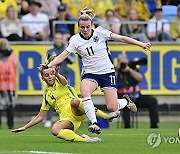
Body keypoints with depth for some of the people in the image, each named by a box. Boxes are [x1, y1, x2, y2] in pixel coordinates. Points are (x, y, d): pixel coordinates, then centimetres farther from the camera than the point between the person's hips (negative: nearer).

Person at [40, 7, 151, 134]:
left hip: (107, 71, -1)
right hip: (90, 73, 1)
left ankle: (126, 101, 27)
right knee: (84, 91, -34)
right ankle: (94, 123, -29)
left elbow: (121, 38, -4)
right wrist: (49, 65, -25)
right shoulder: (75, 40, -5)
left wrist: (140, 44, -5)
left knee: (112, 107, -10)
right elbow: (63, 55, -10)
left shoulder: (100, 32, -8)